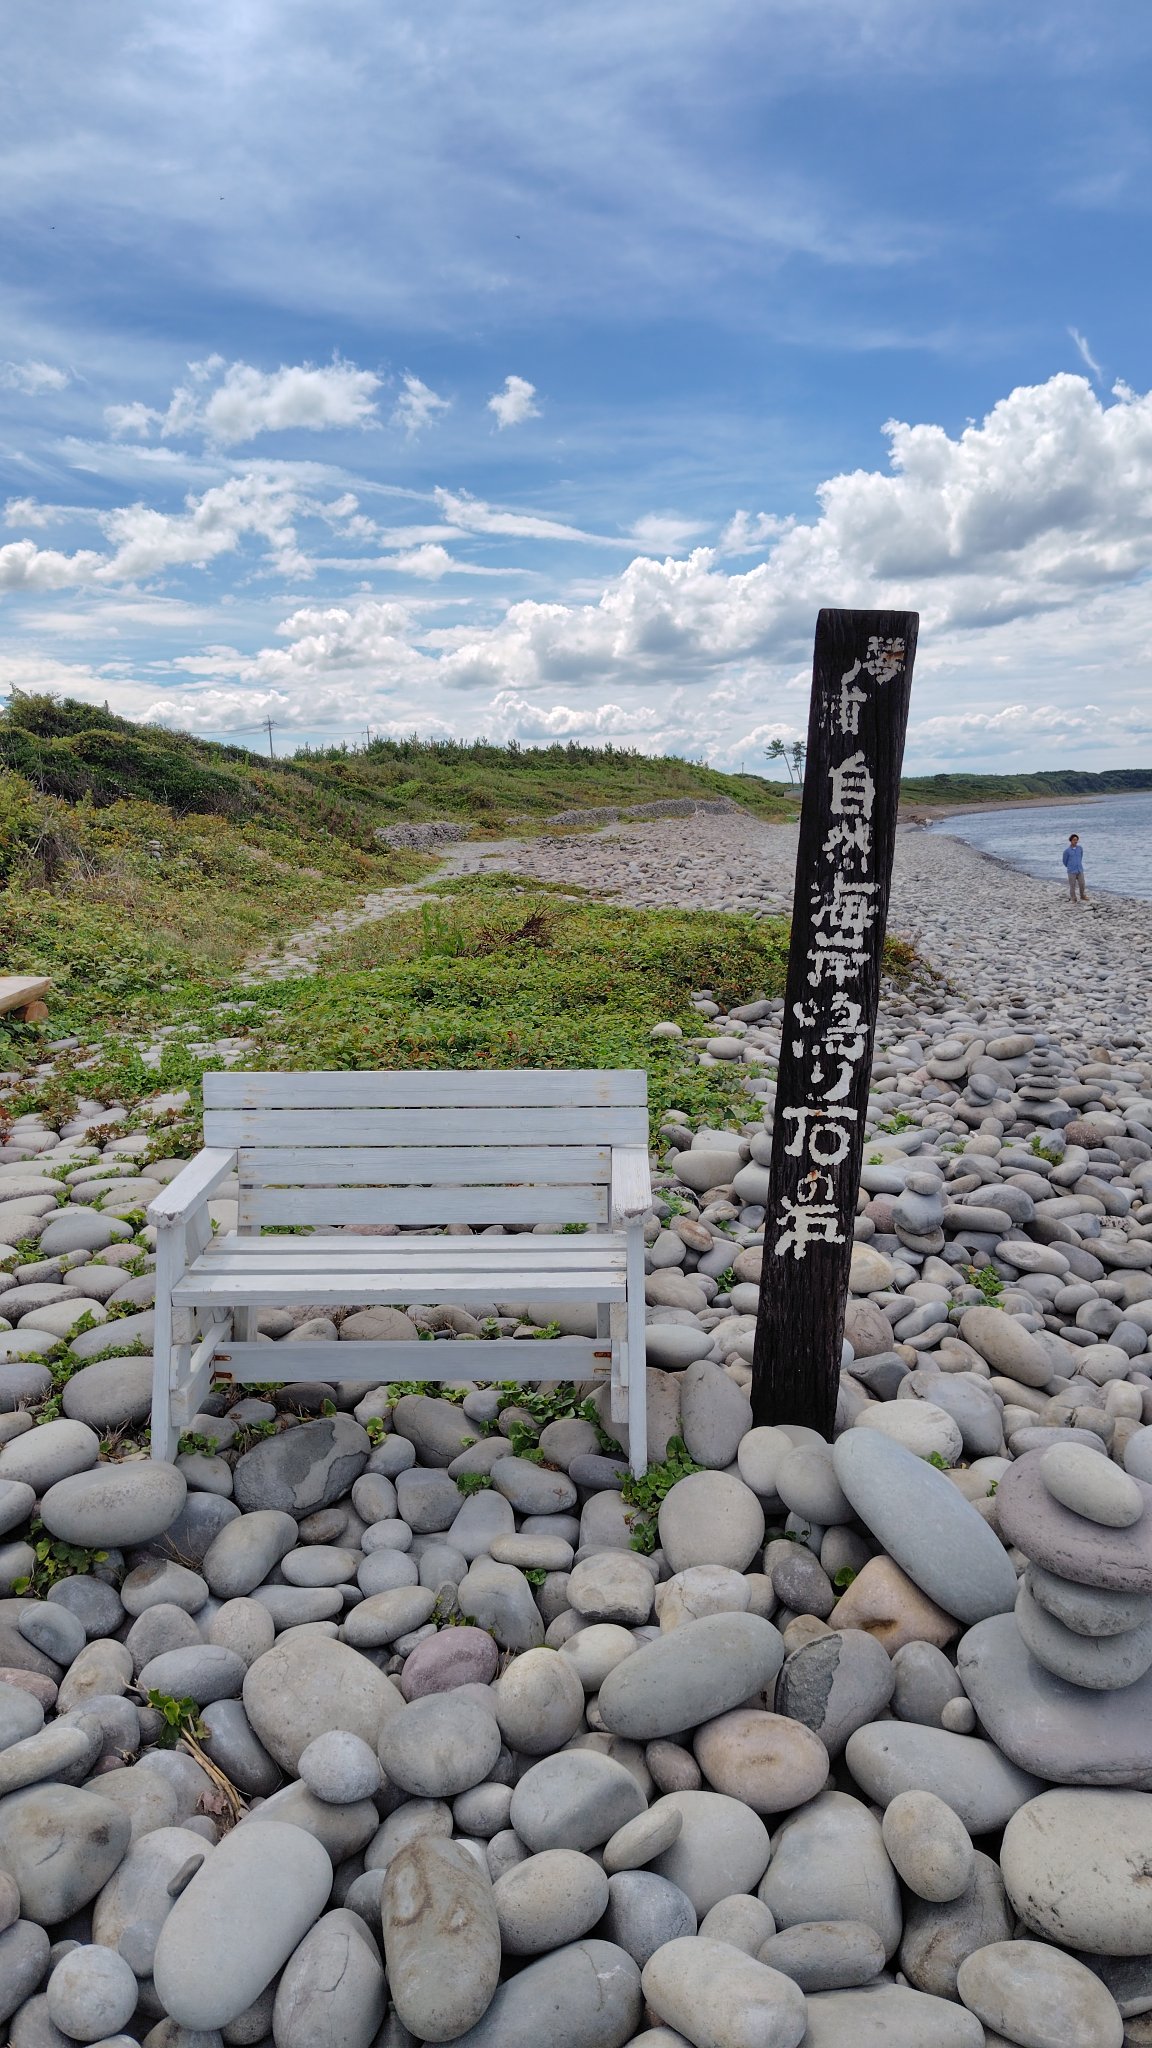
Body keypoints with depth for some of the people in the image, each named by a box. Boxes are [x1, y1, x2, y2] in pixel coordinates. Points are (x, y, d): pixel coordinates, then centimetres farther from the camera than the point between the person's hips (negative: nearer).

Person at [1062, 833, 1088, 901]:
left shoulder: (1080, 848, 2)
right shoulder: (1067, 851, -10)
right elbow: (1064, 861, 4)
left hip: (1080, 870, 3)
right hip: (1071, 872, -3)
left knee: (1082, 884, 8)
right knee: (1072, 886, 2)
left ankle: (1083, 897, 27)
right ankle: (1073, 899, 14)